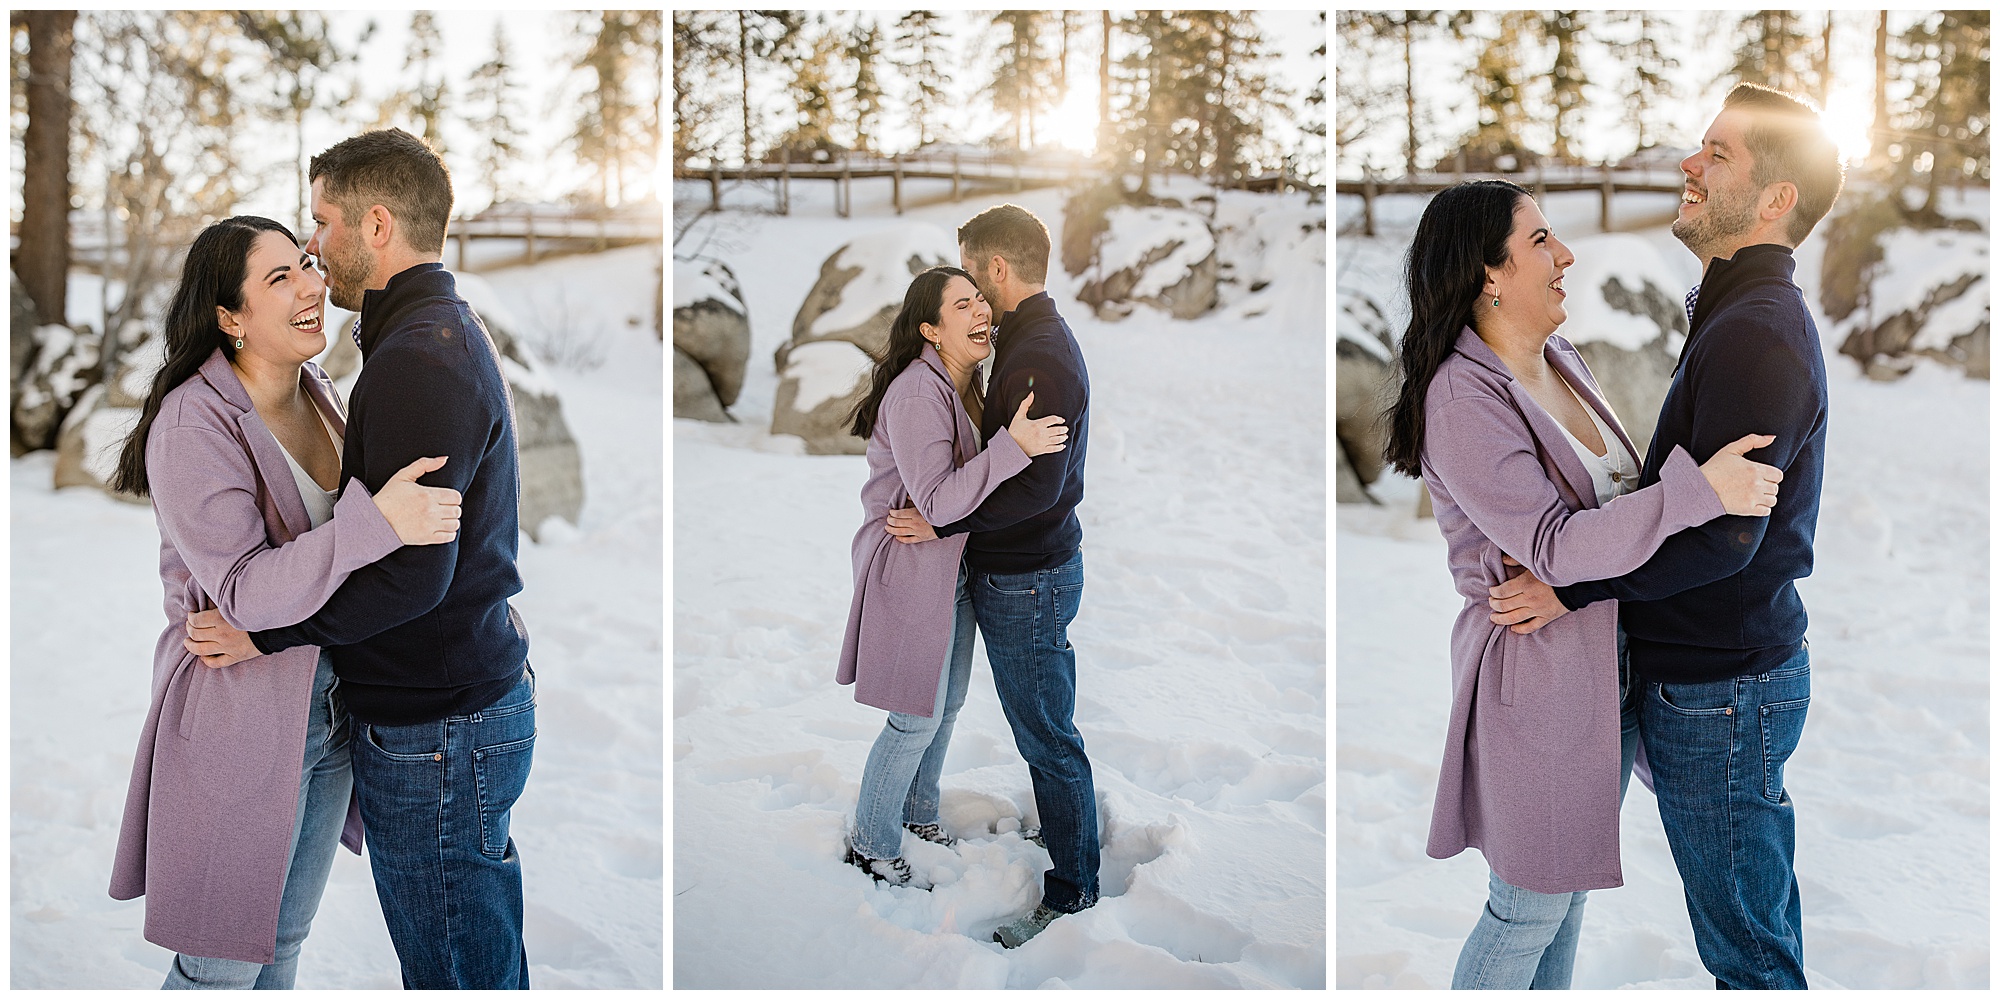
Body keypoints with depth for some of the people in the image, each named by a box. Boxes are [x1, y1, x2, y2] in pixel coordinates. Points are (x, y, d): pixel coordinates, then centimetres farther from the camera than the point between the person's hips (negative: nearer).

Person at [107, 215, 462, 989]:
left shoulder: (318, 394, 3)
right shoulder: (192, 426, -21)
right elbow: (246, 592, -28)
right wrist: (376, 523, -39)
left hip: (328, 707, 7)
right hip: (239, 715, -7)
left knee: (284, 939, 22)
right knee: (223, 964, 7)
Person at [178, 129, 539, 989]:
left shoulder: (419, 359, -20)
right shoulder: (446, 331, 16)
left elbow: (411, 573, -25)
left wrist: (265, 628, -15)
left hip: (436, 729, -10)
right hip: (474, 698, 11)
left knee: (455, 967, 1)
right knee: (476, 959, 19)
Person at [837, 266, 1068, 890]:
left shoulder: (961, 389, 6)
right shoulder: (916, 394, -25)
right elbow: (937, 501, -31)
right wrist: (1012, 446, -36)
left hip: (953, 571, 9)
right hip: (913, 571, -9)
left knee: (947, 702, 21)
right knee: (917, 719, 1)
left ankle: (918, 813, 42)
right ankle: (871, 845, 19)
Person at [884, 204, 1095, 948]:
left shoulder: (1038, 356, -23)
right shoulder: (1037, 338, 11)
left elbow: (1039, 485, -28)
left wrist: (943, 524, -24)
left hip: (1028, 579, -10)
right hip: (1027, 566, 10)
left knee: (1048, 737, 1)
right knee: (1043, 727, 21)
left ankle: (1072, 888, 13)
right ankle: (1066, 854, 35)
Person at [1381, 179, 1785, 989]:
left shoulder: (1563, 362, 6)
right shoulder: (1462, 400, -22)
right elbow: (1556, 547, -28)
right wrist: (1701, 490, -30)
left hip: (1608, 662, 8)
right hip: (1535, 672, -8)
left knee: (1572, 884, 21)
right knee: (1529, 907, 6)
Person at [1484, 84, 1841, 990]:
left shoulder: (1755, 334, -21)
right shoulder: (1748, 314, 14)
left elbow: (1720, 535, -26)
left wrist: (1577, 586, -20)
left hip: (1722, 686, -10)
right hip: (1733, 669, 10)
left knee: (1747, 944, 3)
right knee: (1761, 925, 22)